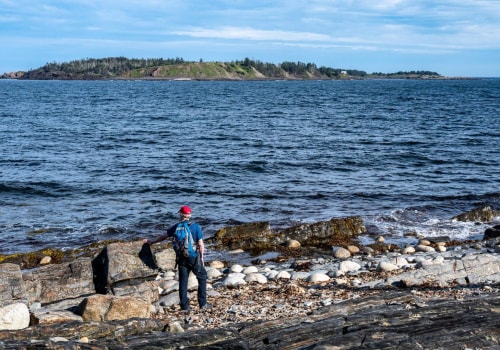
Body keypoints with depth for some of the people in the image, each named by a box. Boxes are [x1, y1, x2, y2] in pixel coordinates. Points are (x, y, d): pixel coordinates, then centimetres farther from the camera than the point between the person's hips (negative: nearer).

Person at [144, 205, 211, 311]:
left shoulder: (176, 227, 1)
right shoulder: (196, 226, -6)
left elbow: (163, 236, 13)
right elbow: (200, 244, -6)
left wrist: (151, 242, 27)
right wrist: (202, 257, 6)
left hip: (181, 258, 3)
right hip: (194, 257, -3)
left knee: (183, 281, 9)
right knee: (202, 278, 10)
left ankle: (184, 305, 10)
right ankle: (202, 303, 6)